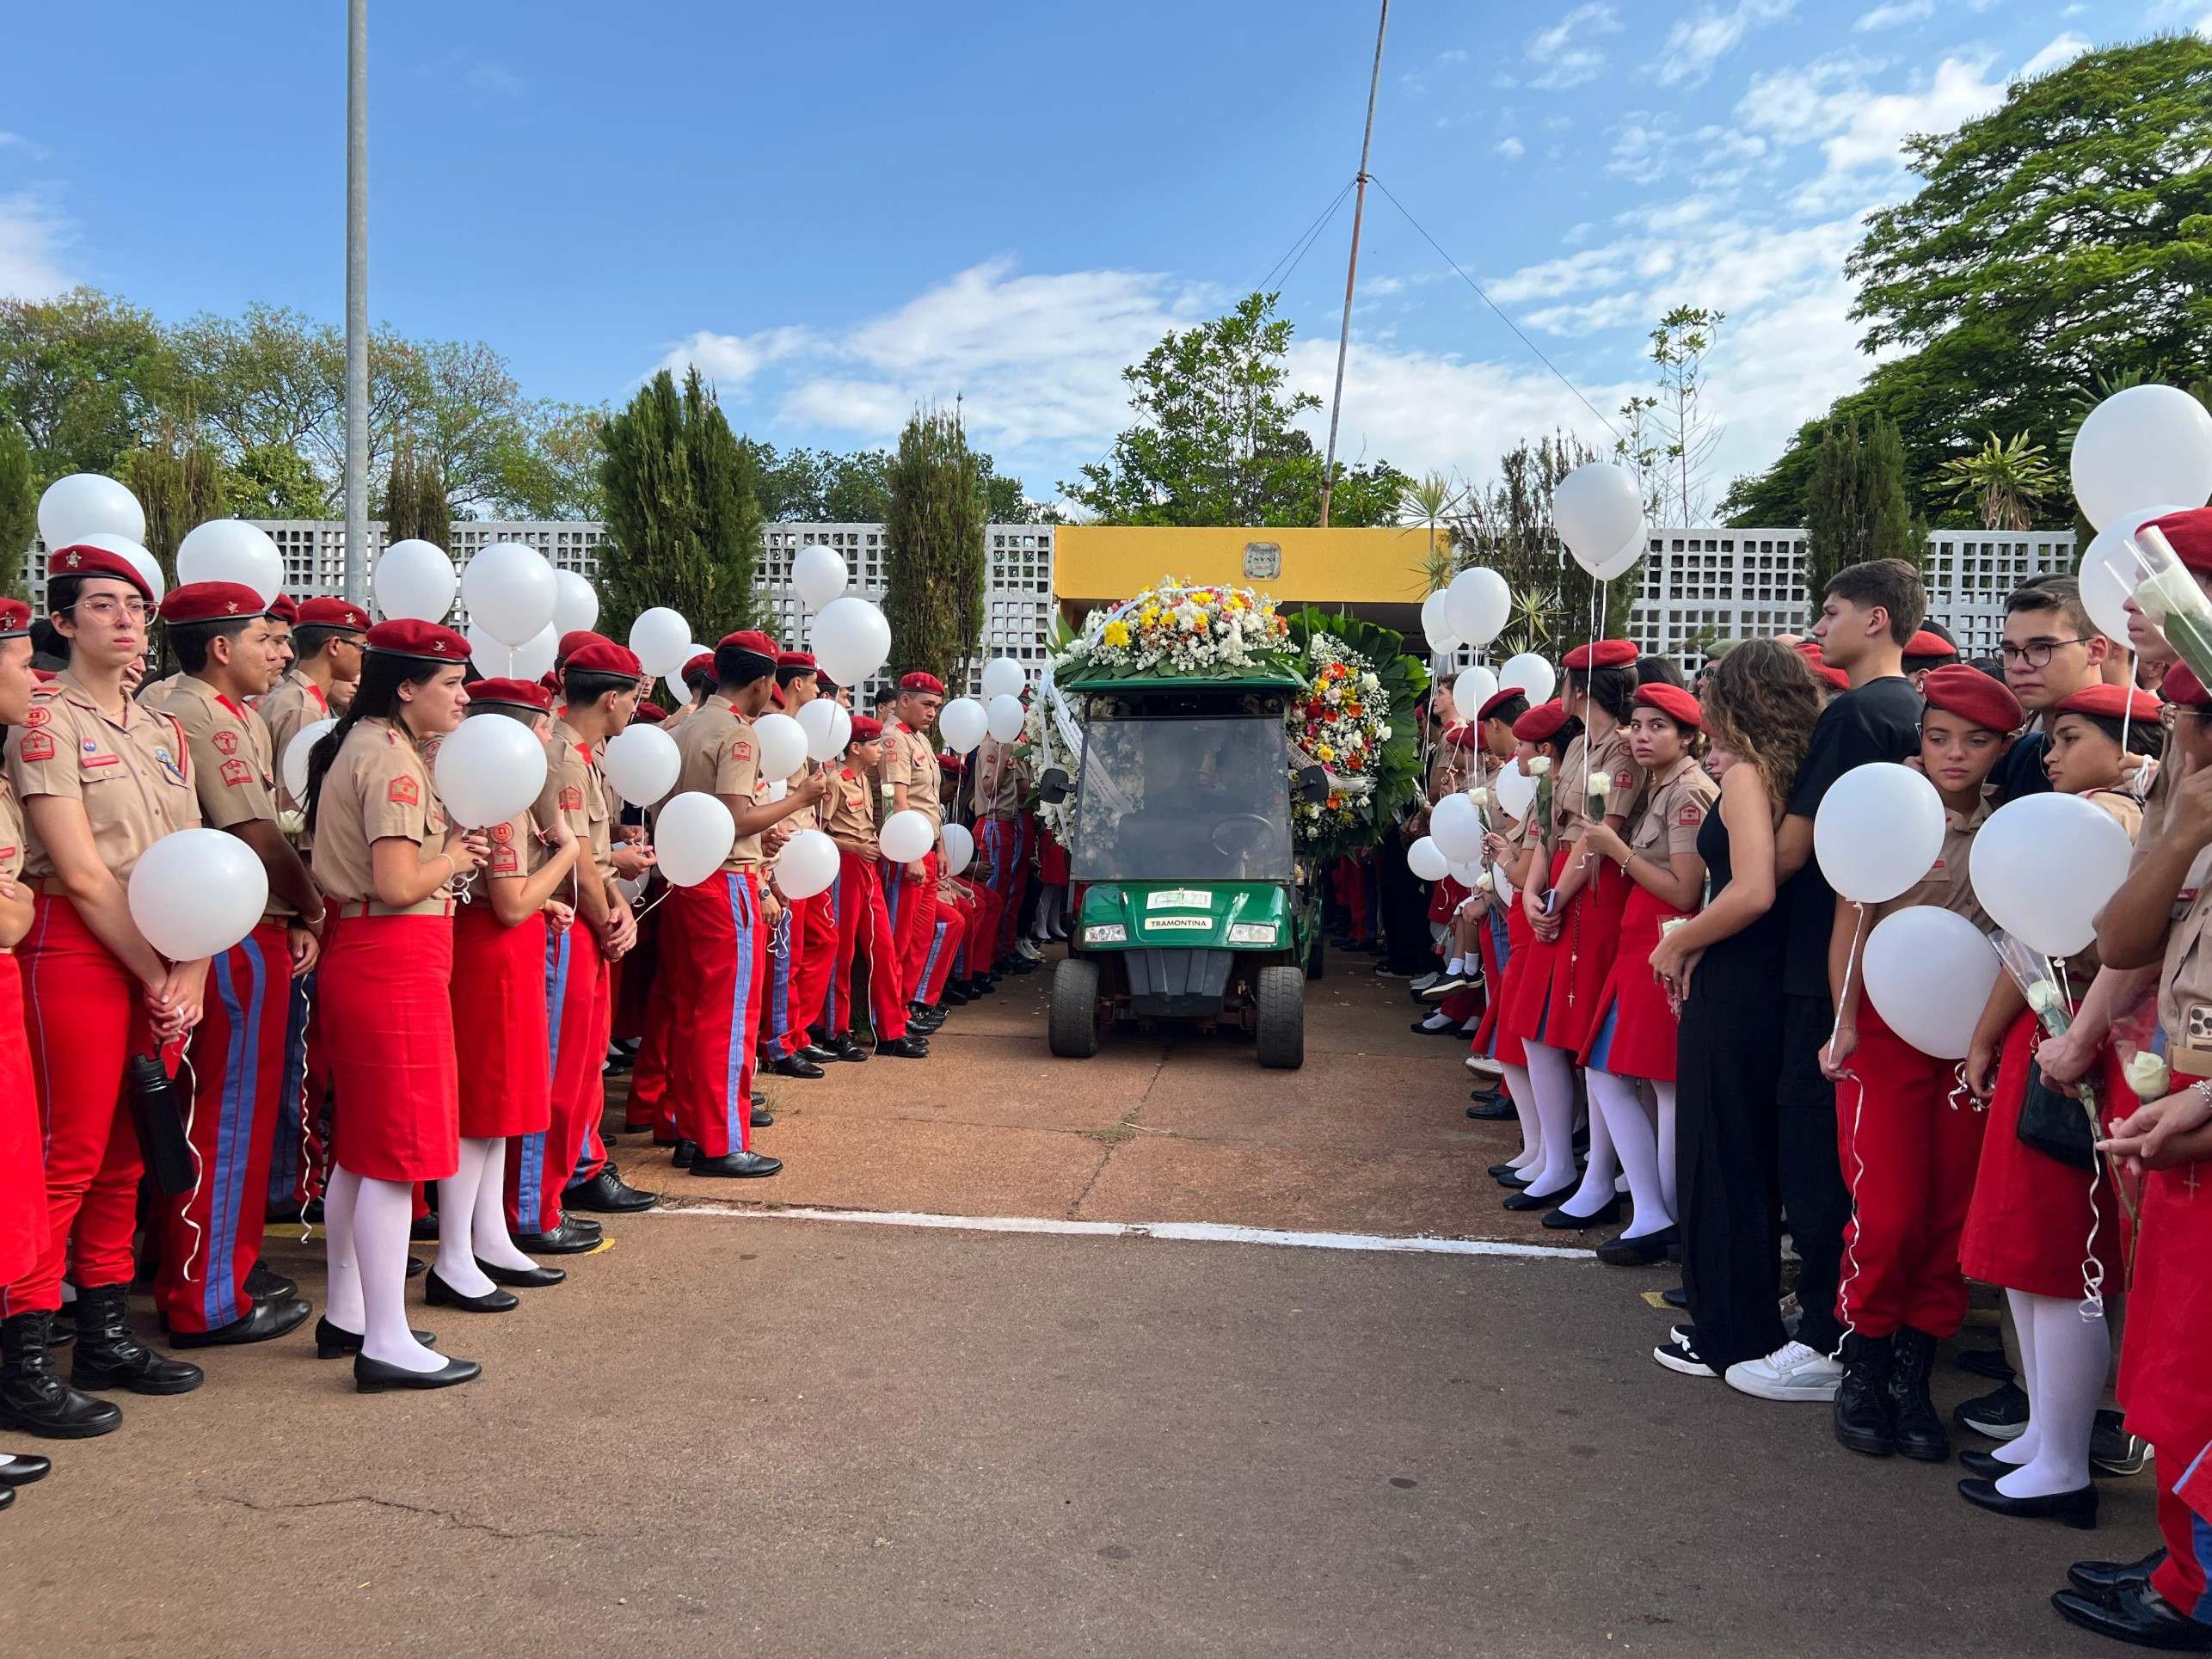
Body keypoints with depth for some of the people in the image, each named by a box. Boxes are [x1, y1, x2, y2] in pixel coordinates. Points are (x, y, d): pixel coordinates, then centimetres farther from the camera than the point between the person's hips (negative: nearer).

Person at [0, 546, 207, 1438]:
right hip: (76, 953, -6)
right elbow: (82, 873, -11)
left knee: (126, 1158, 11)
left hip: (163, 965, 6)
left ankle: (105, 1337, 22)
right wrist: (155, 979, -9)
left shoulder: (162, 730, 14)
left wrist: (190, 973, -5)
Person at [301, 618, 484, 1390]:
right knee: (399, 1150, -5)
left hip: (357, 952, 10)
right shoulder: (393, 759, -15)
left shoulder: (360, 745, 15)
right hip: (395, 959, -10)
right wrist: (454, 858, -5)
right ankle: (387, 1343, 1)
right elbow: (400, 884, -23)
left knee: (361, 1146, 17)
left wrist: (450, 847, 6)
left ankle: (346, 1315, 27)